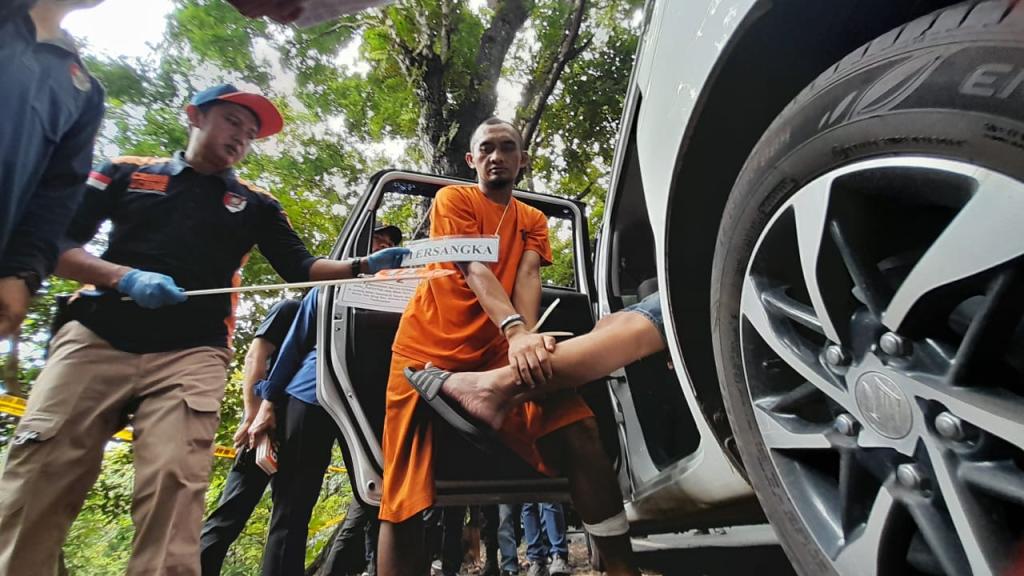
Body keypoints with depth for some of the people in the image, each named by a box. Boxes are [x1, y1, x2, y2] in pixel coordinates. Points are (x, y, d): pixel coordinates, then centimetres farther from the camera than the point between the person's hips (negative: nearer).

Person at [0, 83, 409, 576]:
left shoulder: (255, 204, 18)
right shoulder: (126, 172, 17)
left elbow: (302, 270, 7)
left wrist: (363, 267, -11)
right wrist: (126, 277, -10)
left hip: (191, 356, 0)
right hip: (94, 338, 1)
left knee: (173, 488, -14)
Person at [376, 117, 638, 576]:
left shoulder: (533, 220, 15)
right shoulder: (453, 198, 1)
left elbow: (528, 275, -5)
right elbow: (475, 268, -17)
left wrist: (525, 339, -26)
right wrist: (516, 331, -35)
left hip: (497, 353, 3)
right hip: (428, 350, -2)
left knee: (577, 425, -17)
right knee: (405, 492, -4)